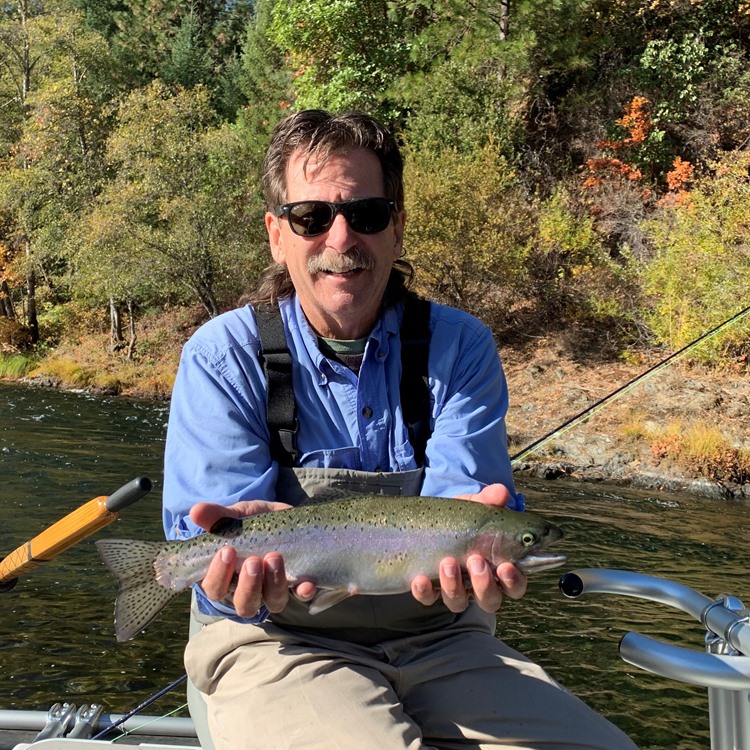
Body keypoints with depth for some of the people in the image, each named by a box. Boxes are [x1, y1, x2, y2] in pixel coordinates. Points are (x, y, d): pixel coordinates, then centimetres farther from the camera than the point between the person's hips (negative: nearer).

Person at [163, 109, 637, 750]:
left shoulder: (460, 348, 0)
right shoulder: (223, 356, -5)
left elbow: (463, 485, -12)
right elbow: (218, 513, -13)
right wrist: (247, 552, -37)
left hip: (438, 638, 3)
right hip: (280, 640, -2)